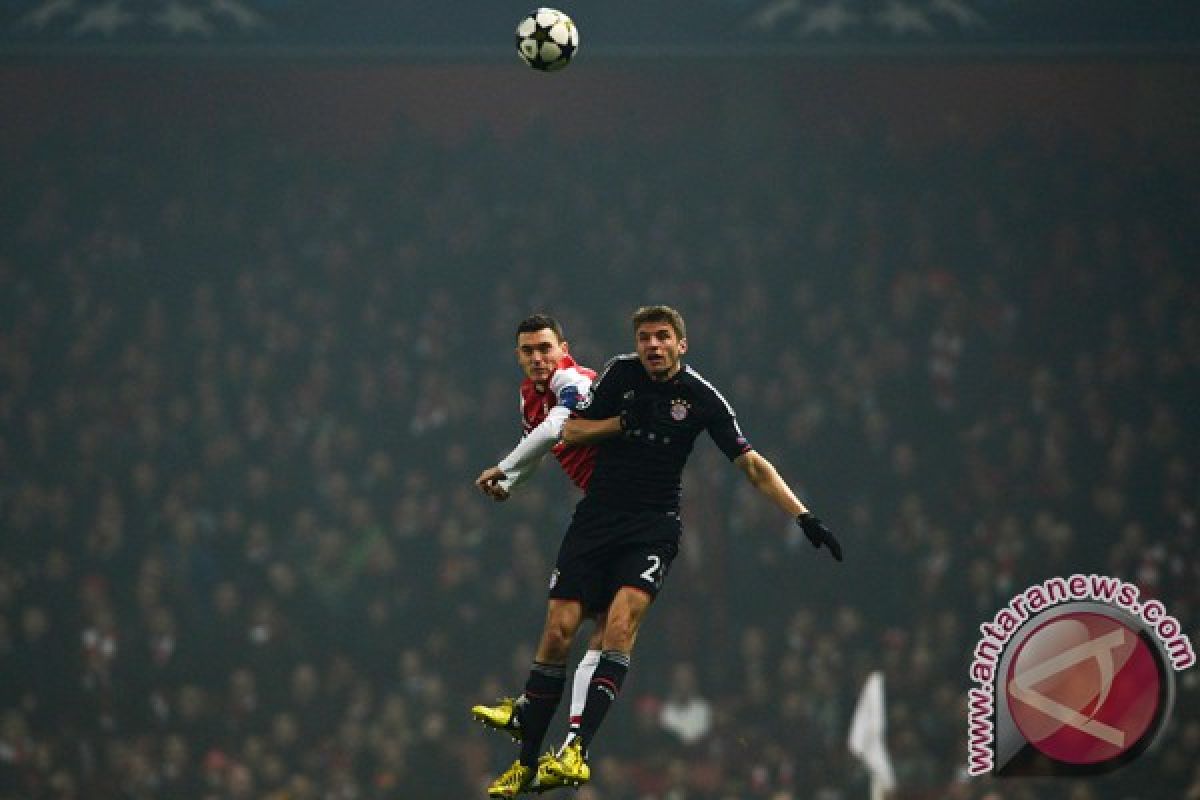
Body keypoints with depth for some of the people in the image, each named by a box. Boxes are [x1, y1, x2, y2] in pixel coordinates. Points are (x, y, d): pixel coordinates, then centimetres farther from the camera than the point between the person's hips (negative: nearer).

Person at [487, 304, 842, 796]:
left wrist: (803, 517, -12)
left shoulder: (701, 397, -3)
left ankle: (577, 750, -31)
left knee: (621, 622, -25)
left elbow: (751, 464, -3)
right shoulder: (621, 373, 3)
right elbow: (571, 431, 8)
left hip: (653, 526, -2)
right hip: (596, 516, 2)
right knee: (559, 629, -6)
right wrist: (621, 422, -11)